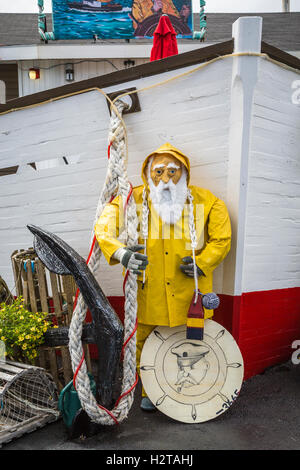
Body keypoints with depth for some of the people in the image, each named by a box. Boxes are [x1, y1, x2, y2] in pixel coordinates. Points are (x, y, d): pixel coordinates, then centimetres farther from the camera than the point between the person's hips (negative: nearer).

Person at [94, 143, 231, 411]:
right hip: (148, 293, 0)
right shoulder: (132, 200, -4)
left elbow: (222, 239, 7)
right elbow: (103, 228, -9)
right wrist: (120, 252, -29)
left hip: (190, 293, 0)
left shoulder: (206, 202, -1)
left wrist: (203, 262, -8)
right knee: (146, 344, 11)